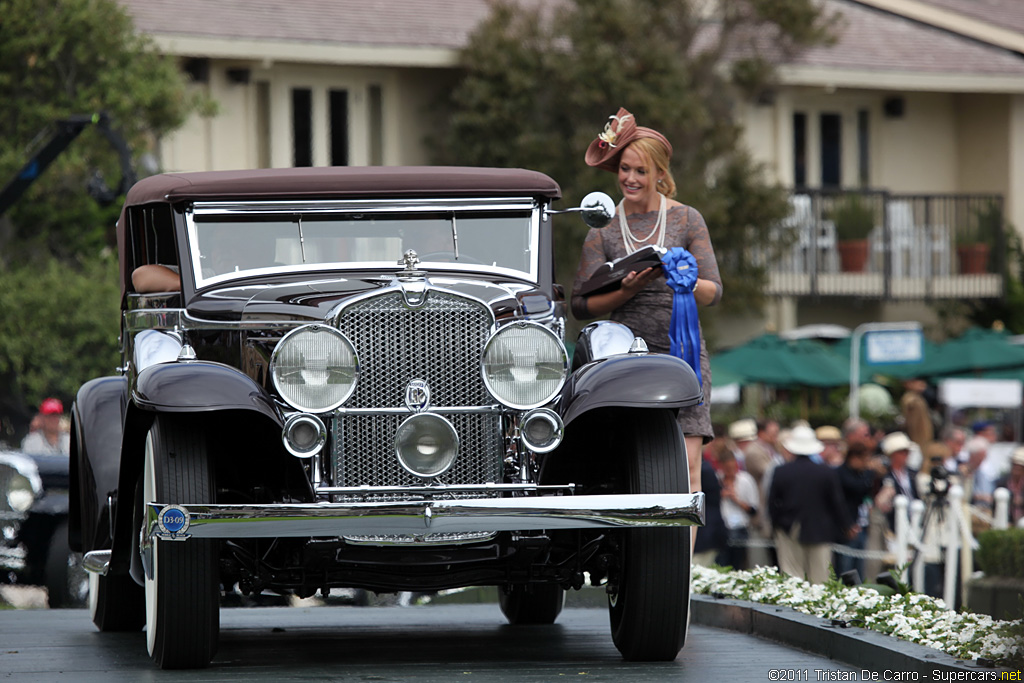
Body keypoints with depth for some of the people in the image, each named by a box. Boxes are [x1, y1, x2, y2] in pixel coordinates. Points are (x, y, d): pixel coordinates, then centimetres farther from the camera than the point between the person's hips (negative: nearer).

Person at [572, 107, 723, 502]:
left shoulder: (686, 220, 8)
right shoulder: (604, 229, 8)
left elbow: (714, 292, 4)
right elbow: (581, 305, 4)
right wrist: (627, 290, -13)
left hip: (683, 353, 0)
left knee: (686, 466, -11)